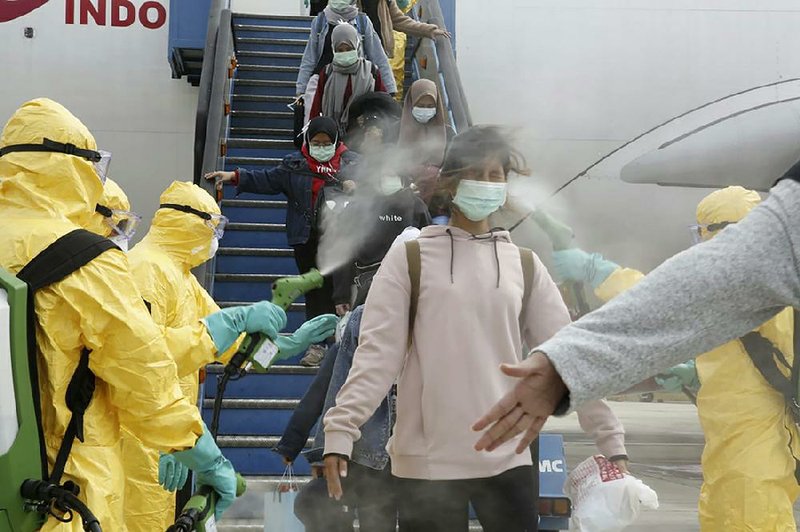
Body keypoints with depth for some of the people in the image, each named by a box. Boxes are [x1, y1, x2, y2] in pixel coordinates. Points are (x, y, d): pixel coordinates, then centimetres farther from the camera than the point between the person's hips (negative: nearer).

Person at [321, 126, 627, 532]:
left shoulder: (524, 266, 10)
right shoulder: (409, 258, 1)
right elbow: (377, 351, -6)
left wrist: (611, 438, 2)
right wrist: (339, 432, -17)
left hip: (506, 460, 3)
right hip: (426, 462, -2)